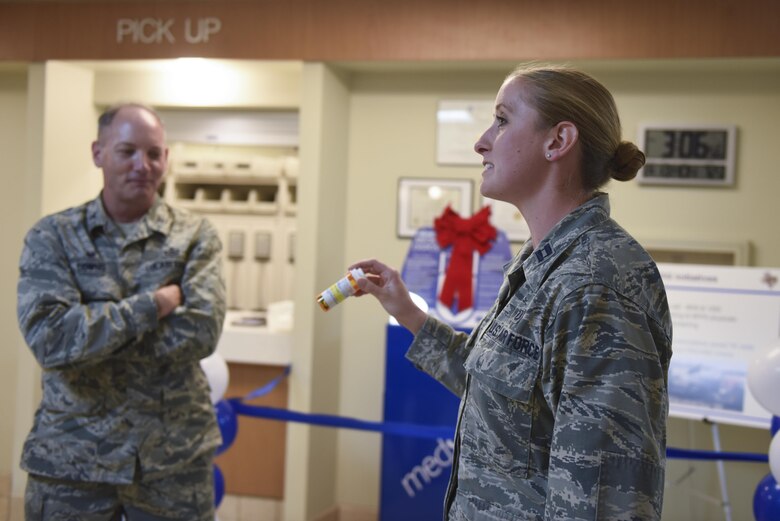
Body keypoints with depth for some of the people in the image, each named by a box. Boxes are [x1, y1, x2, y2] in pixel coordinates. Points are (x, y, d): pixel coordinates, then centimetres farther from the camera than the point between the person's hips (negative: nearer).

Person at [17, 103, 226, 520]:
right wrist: (155, 303, -15)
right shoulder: (52, 237, -1)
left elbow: (202, 332, -14)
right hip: (72, 455, 0)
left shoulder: (194, 236, 1)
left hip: (175, 454, 0)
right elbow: (49, 338, -15)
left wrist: (87, 339, -13)